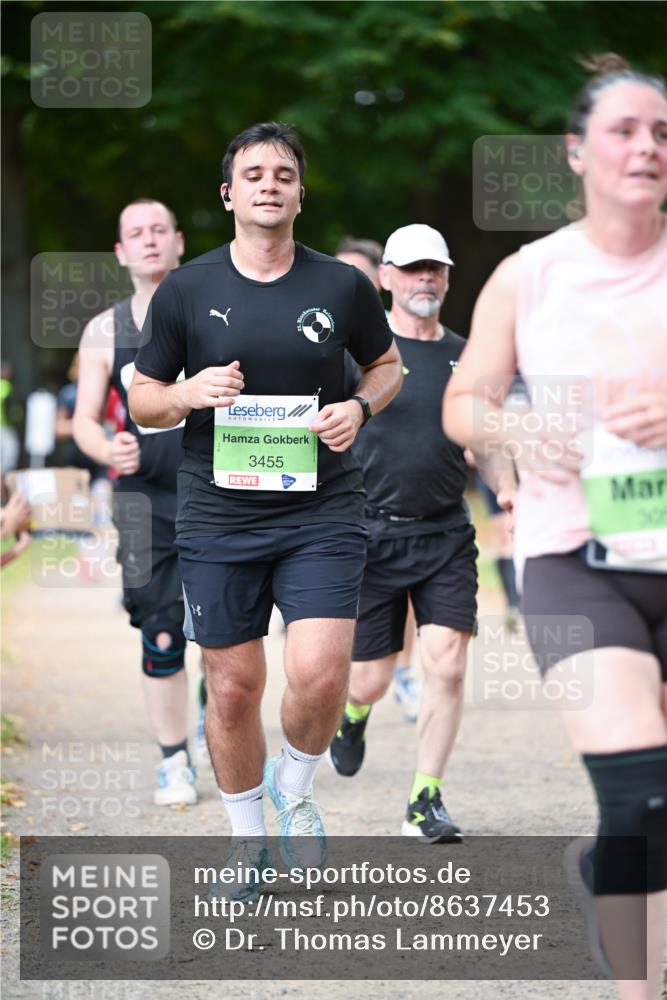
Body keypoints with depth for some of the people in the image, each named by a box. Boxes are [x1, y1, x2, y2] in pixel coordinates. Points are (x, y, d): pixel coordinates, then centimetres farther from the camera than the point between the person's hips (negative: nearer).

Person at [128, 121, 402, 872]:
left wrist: (360, 407, -4)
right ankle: (247, 838, 26)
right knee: (233, 687, 6)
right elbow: (142, 400, 8)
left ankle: (294, 788, 17)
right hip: (218, 519, 1)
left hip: (322, 513, 0)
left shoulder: (342, 287, 1)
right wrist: (189, 394, -13)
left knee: (320, 674, -15)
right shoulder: (185, 290, 1)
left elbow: (387, 364, 18)